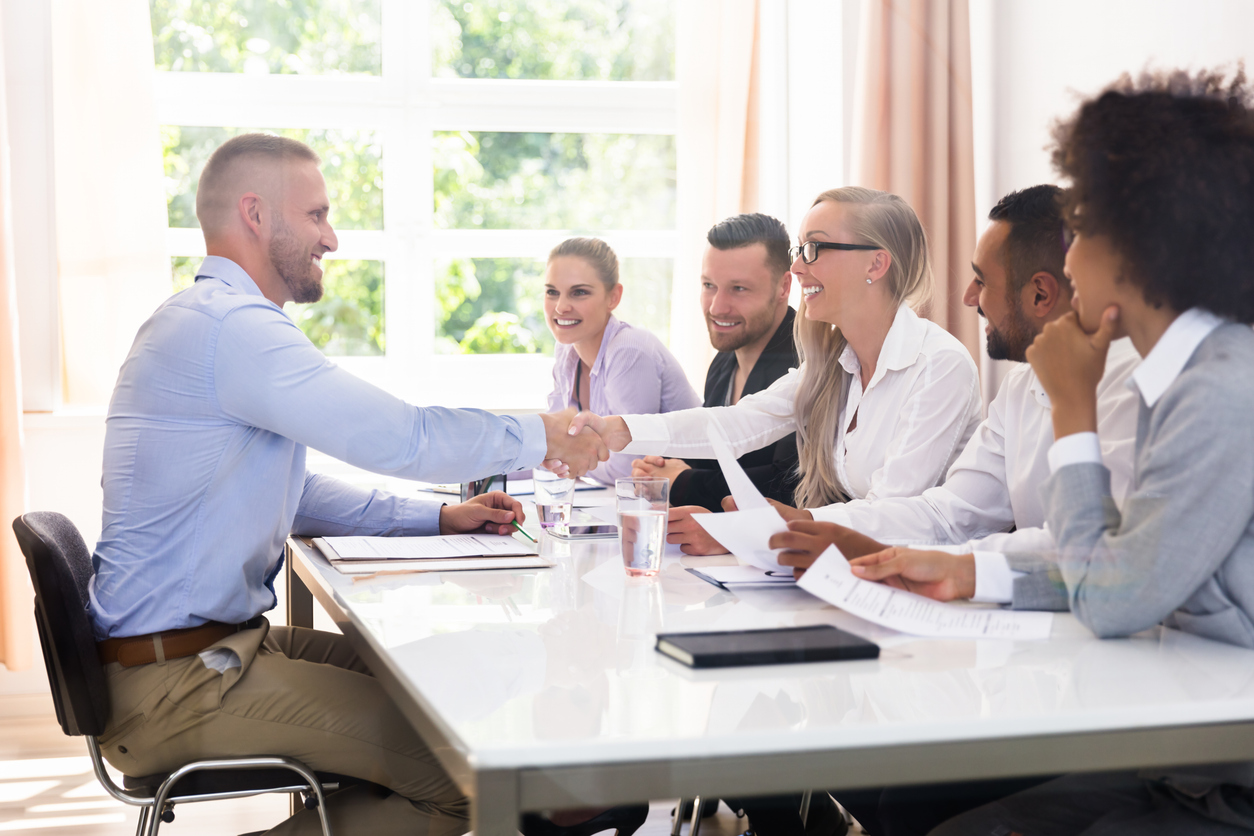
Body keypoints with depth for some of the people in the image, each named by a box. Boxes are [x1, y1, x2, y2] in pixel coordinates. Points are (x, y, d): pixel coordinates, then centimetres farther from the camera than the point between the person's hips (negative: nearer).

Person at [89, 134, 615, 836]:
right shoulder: (230, 326, -19)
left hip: (218, 641, 11)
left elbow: (292, 493, 22)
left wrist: (439, 518, 14)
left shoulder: (218, 321, 17)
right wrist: (539, 437, -6)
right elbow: (400, 437, -23)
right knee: (464, 771, -14)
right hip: (177, 679, -11)